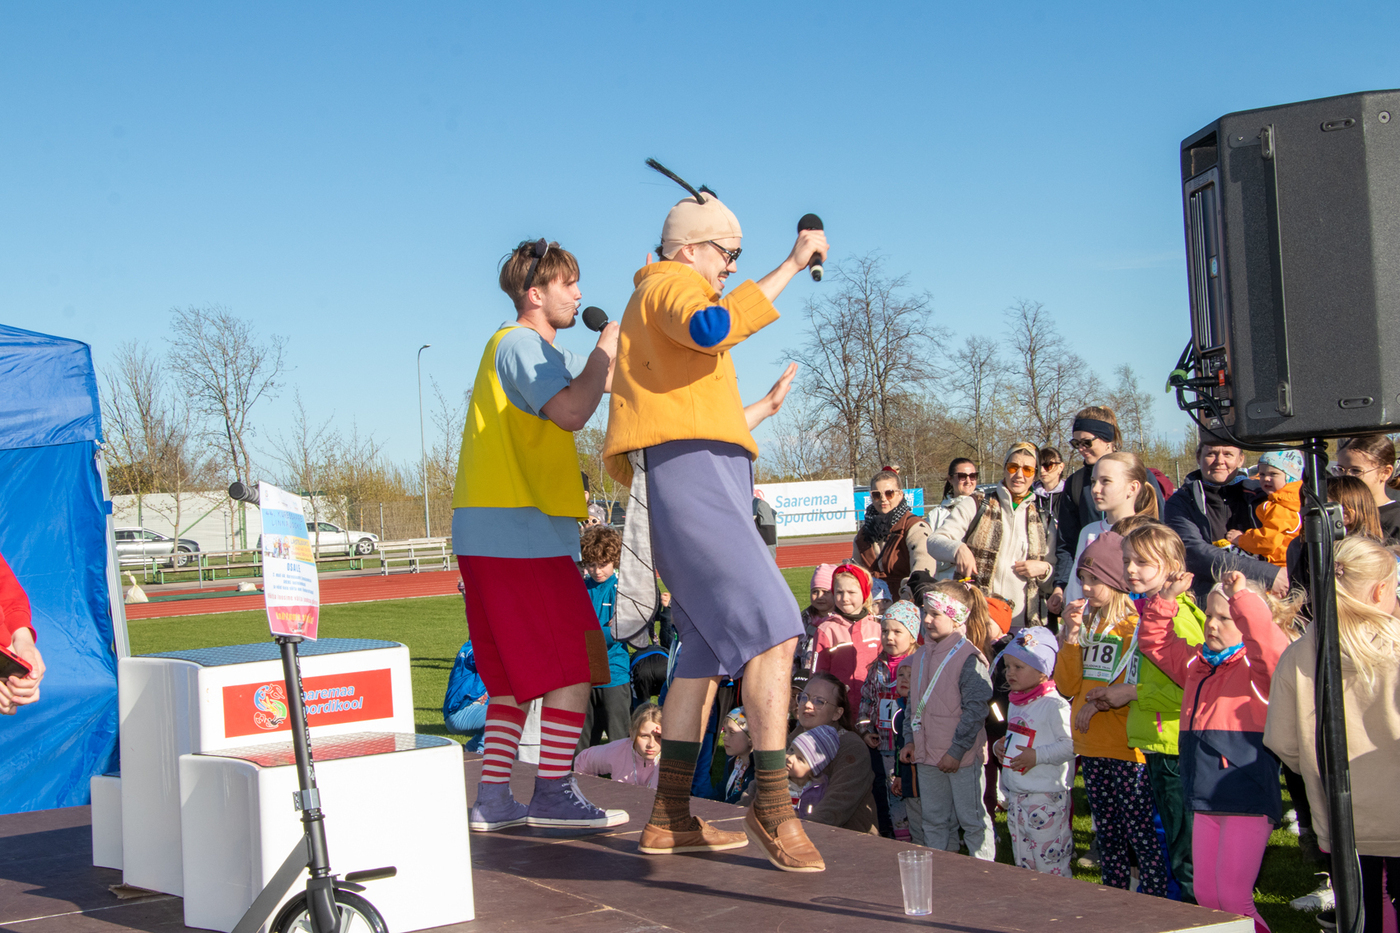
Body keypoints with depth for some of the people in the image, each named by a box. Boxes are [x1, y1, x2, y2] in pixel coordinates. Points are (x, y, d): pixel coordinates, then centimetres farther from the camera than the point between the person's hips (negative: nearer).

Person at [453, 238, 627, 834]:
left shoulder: (540, 350, 24)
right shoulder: (520, 344, -9)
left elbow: (604, 382, 27)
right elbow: (572, 412, -24)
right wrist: (606, 348, -10)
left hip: (486, 533, 10)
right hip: (522, 532, -10)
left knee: (515, 673, 12)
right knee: (575, 663, -6)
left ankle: (493, 800, 13)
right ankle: (553, 795, -4)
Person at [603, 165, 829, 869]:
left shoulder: (664, 307, 33)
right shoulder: (667, 285, 3)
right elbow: (711, 327, -24)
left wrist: (766, 406, 43)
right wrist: (790, 266, -18)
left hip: (704, 487, 11)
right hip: (691, 477, -11)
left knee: (709, 649, 10)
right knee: (772, 628, -20)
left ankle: (669, 819, 12)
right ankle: (771, 804, -21)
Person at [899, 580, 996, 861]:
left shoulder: (969, 657, -14)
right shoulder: (921, 656, 9)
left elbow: (975, 709, -17)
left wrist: (957, 750, -19)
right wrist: (910, 740, 8)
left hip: (962, 756, -7)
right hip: (927, 754, 8)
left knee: (972, 819, 4)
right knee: (934, 820, 16)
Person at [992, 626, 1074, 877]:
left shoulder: (1054, 705, -15)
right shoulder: (1015, 704, 13)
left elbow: (1072, 745, -21)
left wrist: (1037, 756, -23)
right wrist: (999, 746, 5)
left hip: (1046, 797, -9)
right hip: (1015, 796, 9)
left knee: (1050, 862, -5)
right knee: (1023, 861, 15)